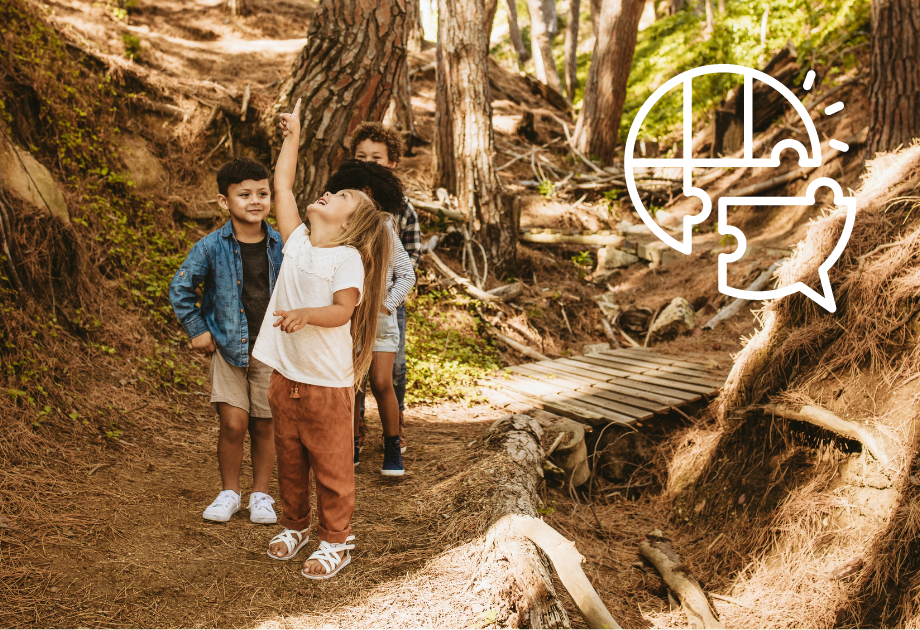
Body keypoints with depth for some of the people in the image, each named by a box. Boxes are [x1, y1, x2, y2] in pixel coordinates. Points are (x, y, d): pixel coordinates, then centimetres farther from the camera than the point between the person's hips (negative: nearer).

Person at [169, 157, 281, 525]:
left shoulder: (281, 246, -4)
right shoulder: (212, 247, -8)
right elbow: (181, 288, 4)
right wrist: (196, 329, 2)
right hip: (228, 346, -1)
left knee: (264, 426, 8)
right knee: (233, 423, -5)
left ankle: (261, 495, 24)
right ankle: (229, 492, 17)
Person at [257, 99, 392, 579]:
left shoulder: (349, 258, -11)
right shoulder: (297, 241, 6)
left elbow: (343, 310, -21)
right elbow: (282, 186, 9)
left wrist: (304, 315, -37)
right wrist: (292, 137, 13)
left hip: (327, 382, -6)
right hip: (285, 374, 6)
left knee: (331, 466, 5)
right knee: (289, 460, 18)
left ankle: (335, 541, 19)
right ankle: (294, 526, 36)